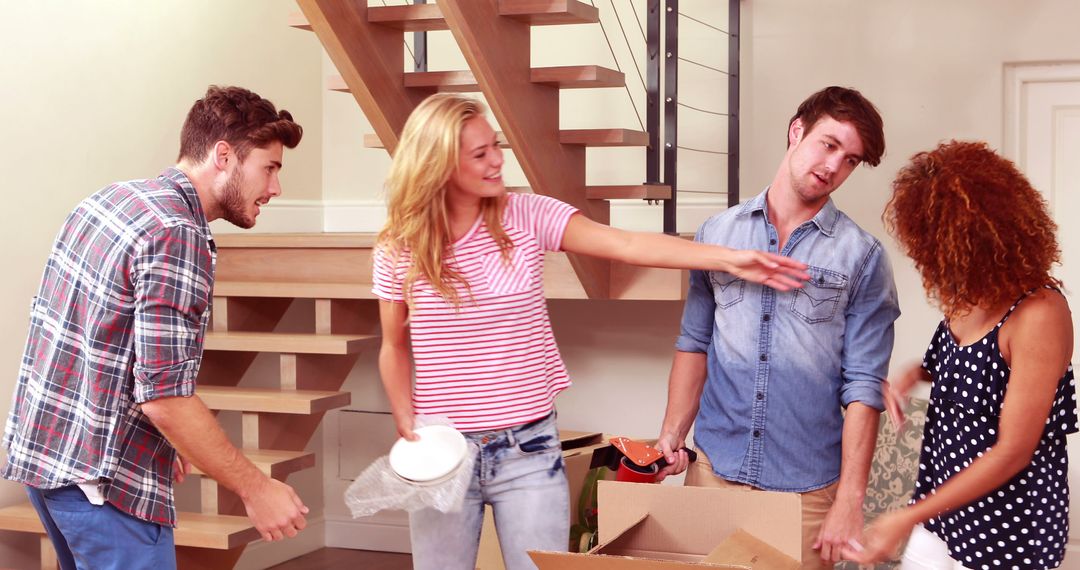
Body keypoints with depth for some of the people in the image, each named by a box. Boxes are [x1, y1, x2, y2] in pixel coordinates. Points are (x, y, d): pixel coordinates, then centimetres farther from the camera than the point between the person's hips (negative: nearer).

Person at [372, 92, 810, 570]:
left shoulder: (527, 217, -6)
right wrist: (407, 425, -7)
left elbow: (626, 245, -14)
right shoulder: (398, 248, -4)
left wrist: (729, 258, -23)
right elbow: (395, 347, 6)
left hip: (529, 447, 0)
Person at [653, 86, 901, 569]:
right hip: (713, 472, 2)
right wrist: (672, 433, 0)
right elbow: (694, 344, 11)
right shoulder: (718, 233, 5)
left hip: (807, 488, -2)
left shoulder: (862, 257, -4)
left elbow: (862, 387, -6)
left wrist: (850, 501, -10)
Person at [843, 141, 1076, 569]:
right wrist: (915, 373, -2)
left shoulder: (1039, 314, -24)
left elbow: (1013, 451, -22)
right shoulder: (970, 295, -1)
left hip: (1009, 535, -7)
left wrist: (909, 518, -21)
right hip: (944, 513, 7)